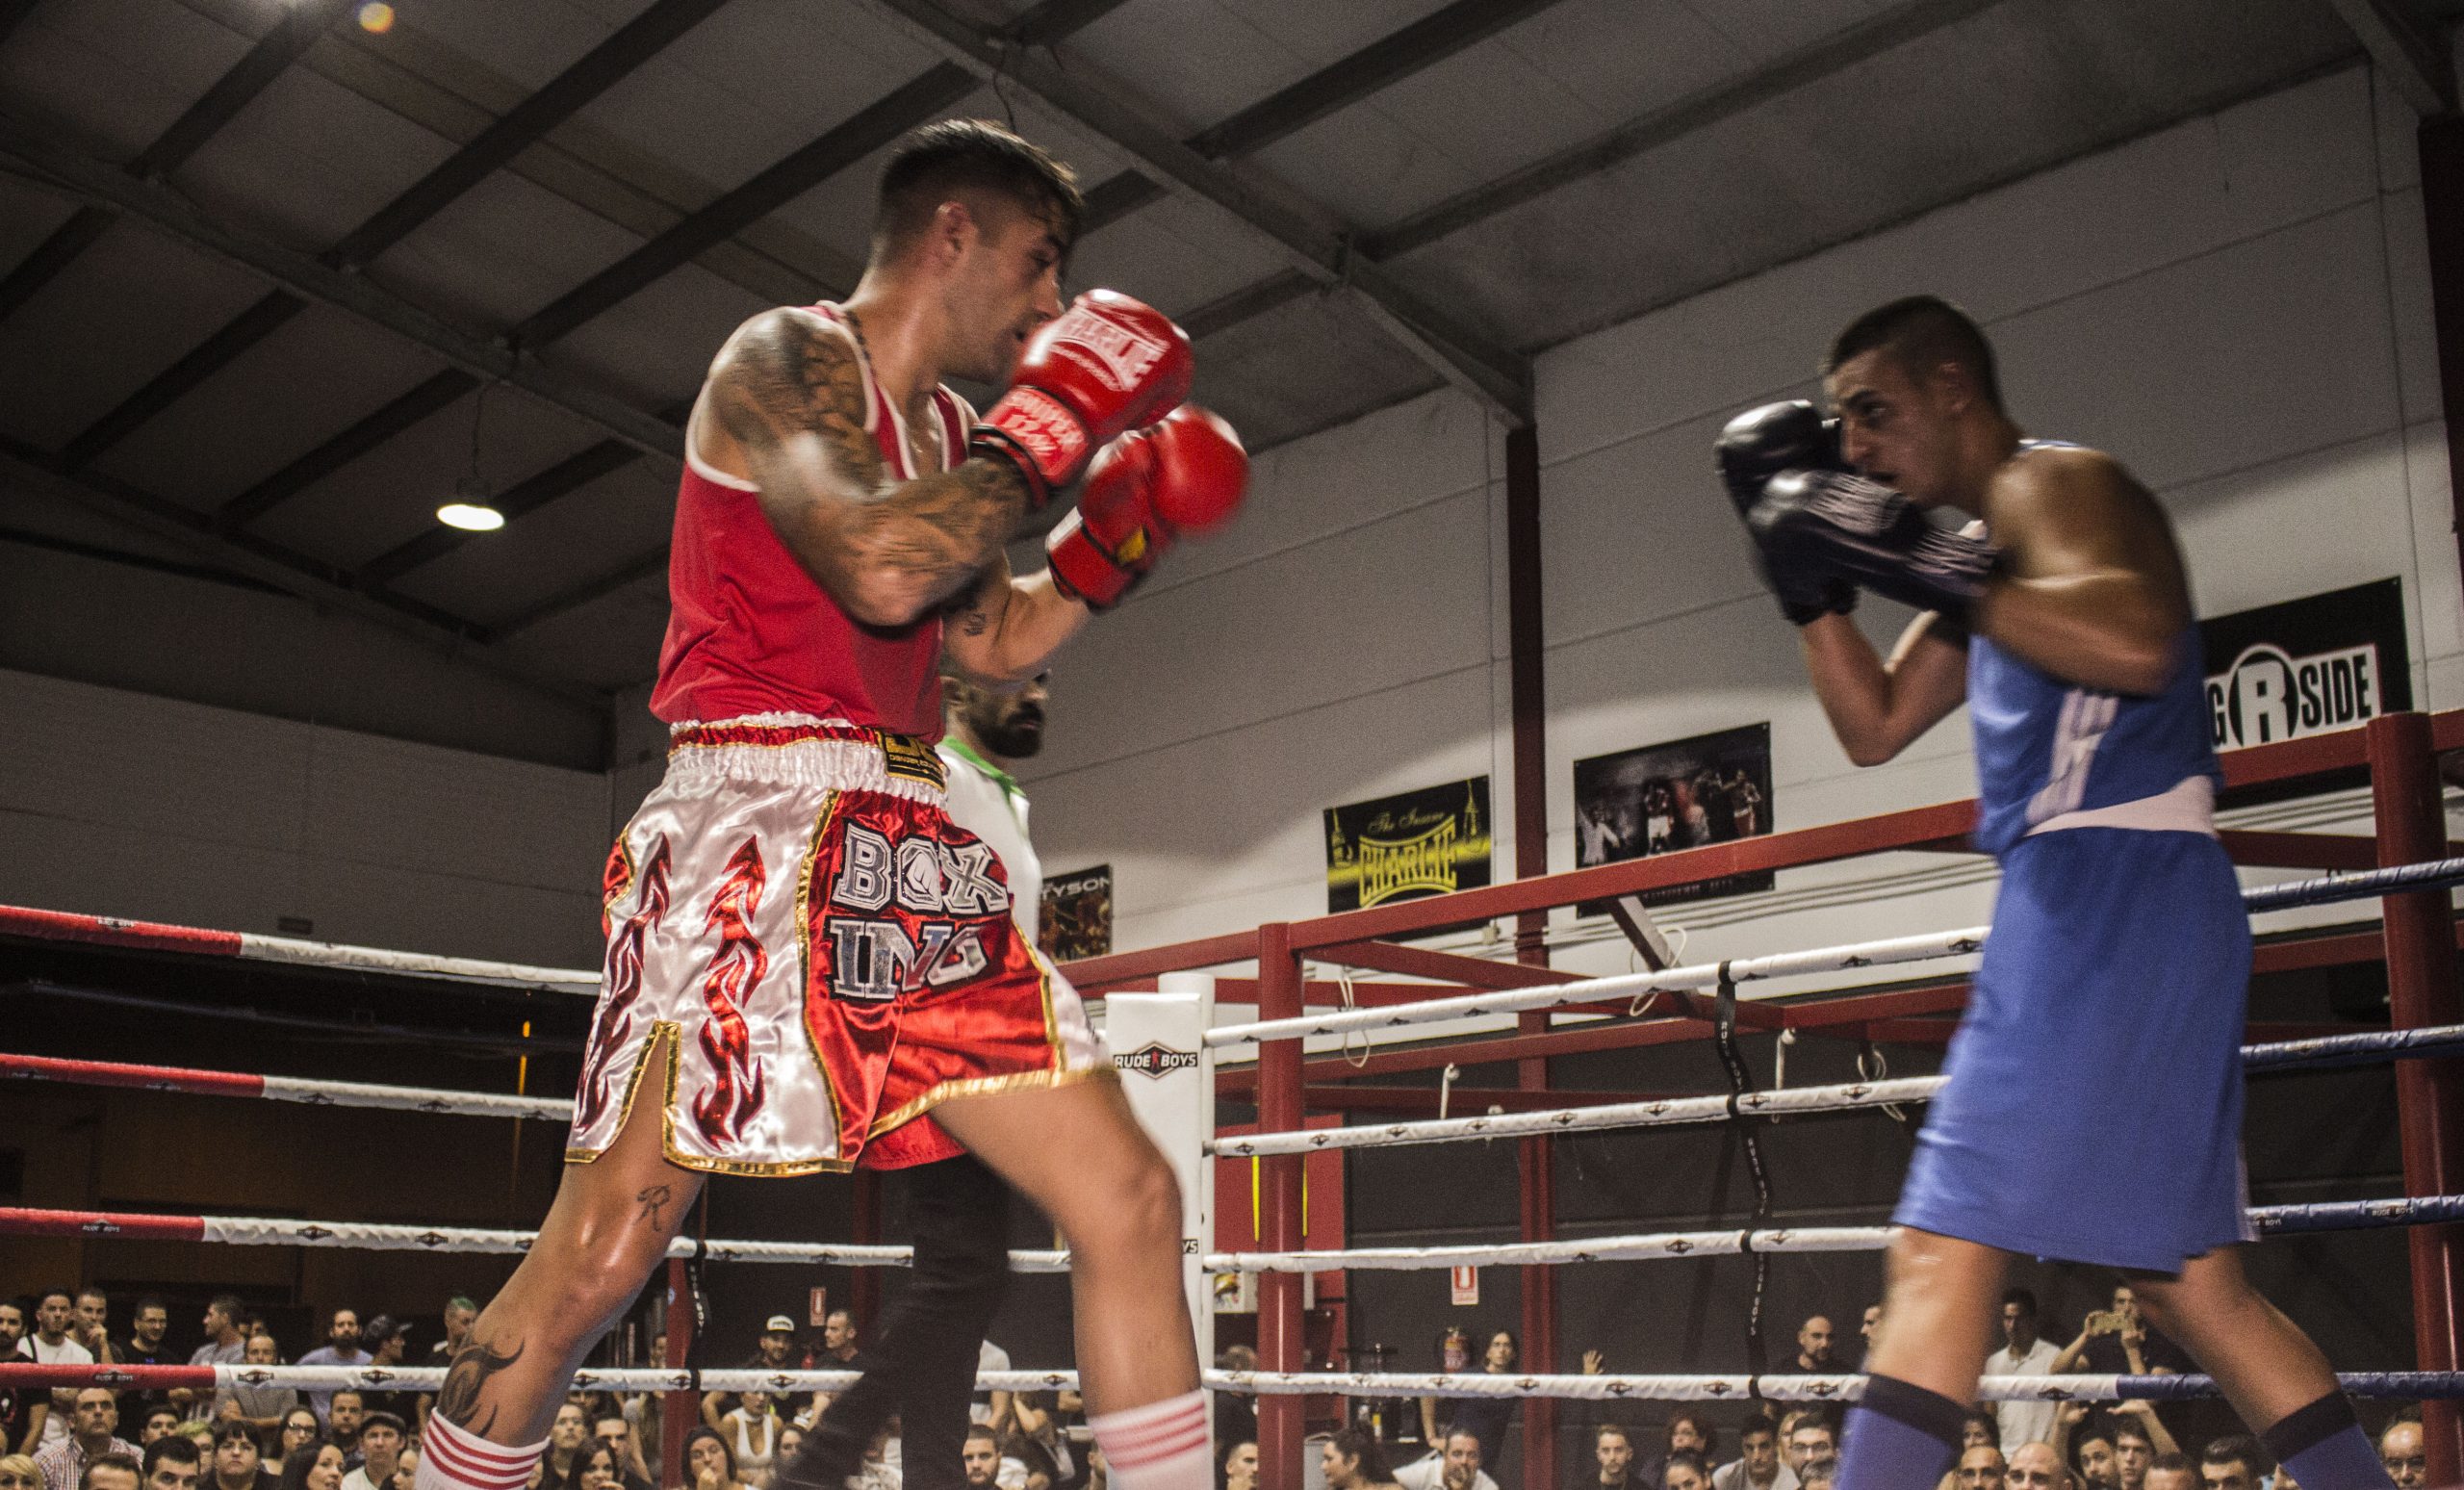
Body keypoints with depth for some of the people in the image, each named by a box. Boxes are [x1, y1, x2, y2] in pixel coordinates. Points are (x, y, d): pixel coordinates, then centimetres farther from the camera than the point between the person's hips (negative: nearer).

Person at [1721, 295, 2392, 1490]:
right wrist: (1811, 580, 12)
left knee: (1941, 1254, -15)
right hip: (2092, 909, 11)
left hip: (2116, 894, -11)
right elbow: (1875, 728, 23)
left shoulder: (2054, 483, -6)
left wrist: (1920, 569, -22)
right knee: (2189, 1281, 14)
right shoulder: (1993, 553, 24)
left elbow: (2136, 642, -26)